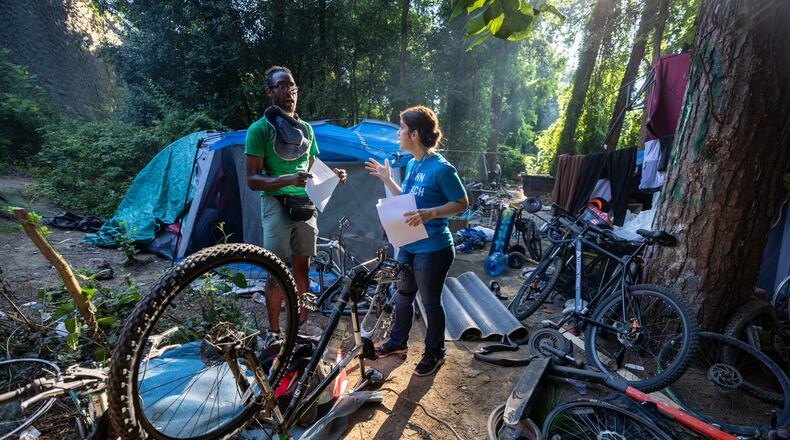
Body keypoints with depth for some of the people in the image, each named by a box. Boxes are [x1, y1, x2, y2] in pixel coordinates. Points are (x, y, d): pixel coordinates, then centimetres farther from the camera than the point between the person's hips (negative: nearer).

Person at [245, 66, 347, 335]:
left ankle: (302, 326, 26)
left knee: (302, 268, 12)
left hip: (305, 205, 5)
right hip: (277, 204, -5)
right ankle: (274, 331, 15)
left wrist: (332, 176, -2)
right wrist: (287, 180, -26)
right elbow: (252, 179, -9)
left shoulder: (305, 128, 13)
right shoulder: (260, 129, -5)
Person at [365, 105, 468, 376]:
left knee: (430, 302, 9)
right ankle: (397, 342, 42)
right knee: (403, 295, 21)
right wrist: (387, 179, 9)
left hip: (433, 249, -8)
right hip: (408, 245, 8)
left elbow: (462, 203, -15)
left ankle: (435, 353, 32)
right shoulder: (412, 163, 7)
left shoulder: (441, 168, -19)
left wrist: (429, 214, -27)